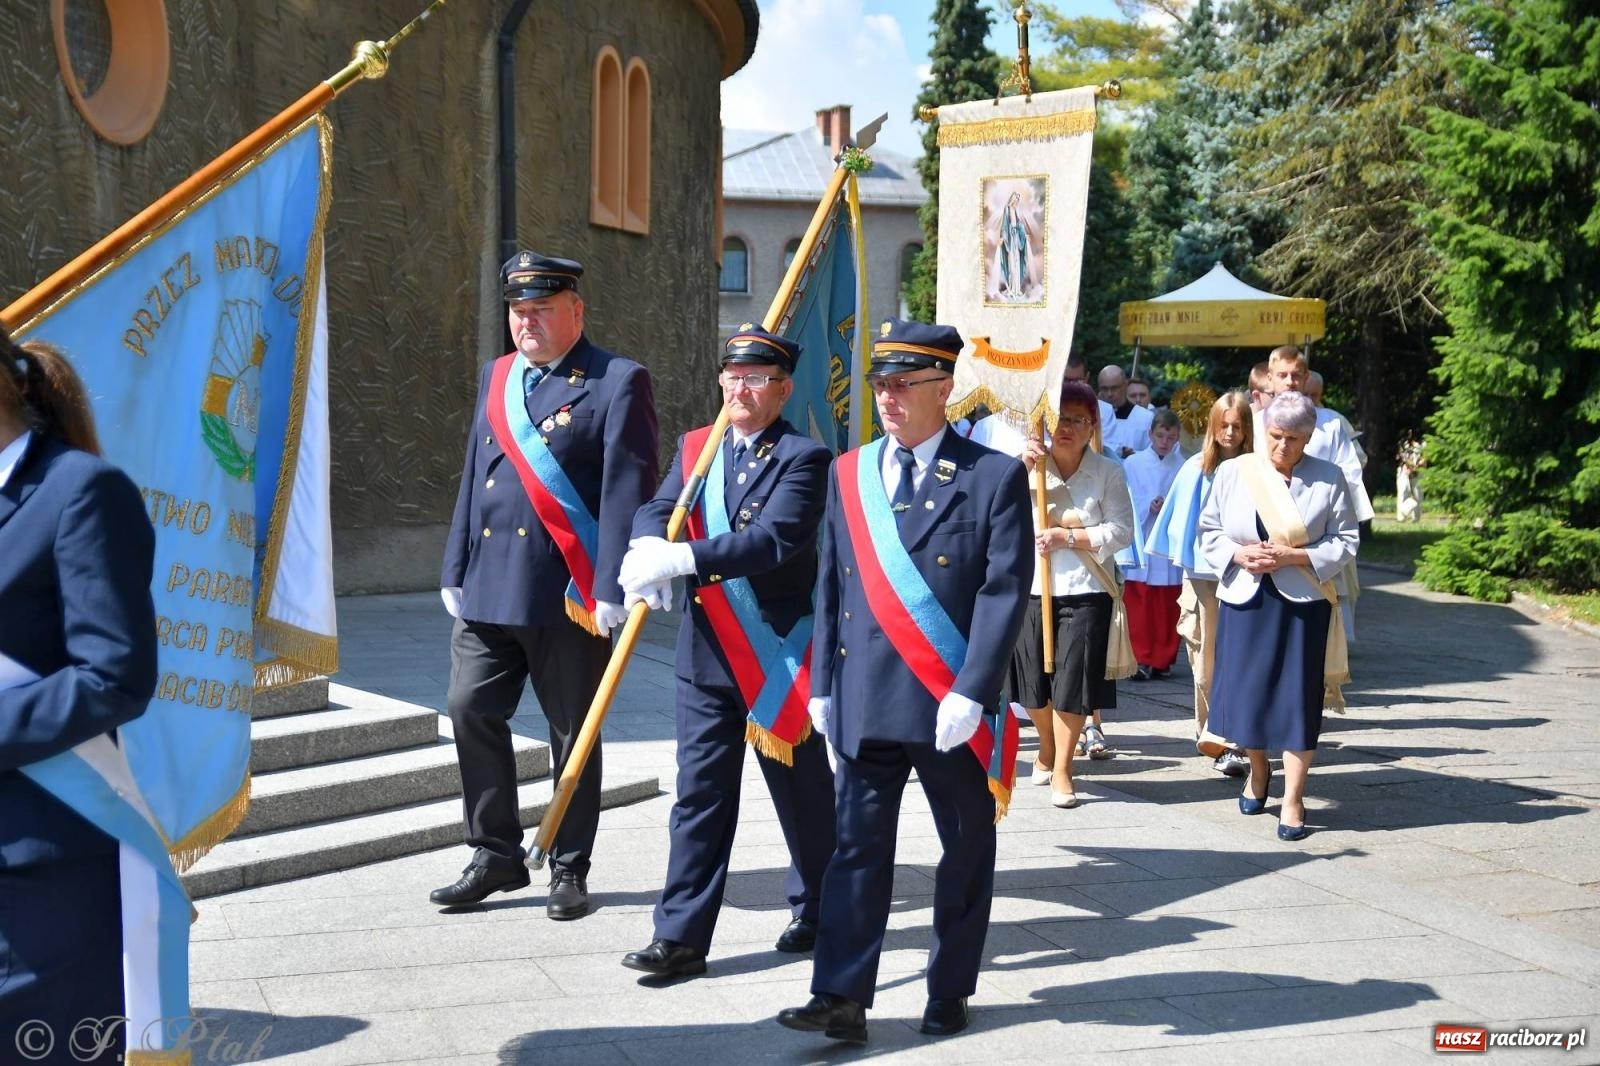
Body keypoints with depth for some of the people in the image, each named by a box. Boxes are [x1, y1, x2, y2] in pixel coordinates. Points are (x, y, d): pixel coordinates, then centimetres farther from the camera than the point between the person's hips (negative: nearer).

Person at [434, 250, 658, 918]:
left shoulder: (618, 383, -4)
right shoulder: (496, 377, 15)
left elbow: (627, 491, -10)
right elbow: (472, 479, 17)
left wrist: (612, 588, -15)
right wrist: (455, 573, 13)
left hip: (567, 593, -6)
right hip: (487, 588, 6)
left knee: (572, 732, 5)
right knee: (472, 711, 4)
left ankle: (570, 870, 18)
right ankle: (496, 856, 19)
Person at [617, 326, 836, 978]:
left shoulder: (803, 458, -9)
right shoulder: (695, 447, 11)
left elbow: (775, 540, -23)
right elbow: (656, 509, 2)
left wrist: (682, 557, -29)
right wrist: (647, 548, -22)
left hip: (778, 653, -4)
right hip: (706, 652, 4)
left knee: (801, 791, 11)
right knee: (699, 793, 4)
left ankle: (818, 913, 31)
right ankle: (681, 936, 8)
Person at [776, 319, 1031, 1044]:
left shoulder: (994, 476, -4)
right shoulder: (847, 474, 9)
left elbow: (1005, 591, -10)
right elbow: (831, 587, 11)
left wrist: (970, 693, -17)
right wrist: (823, 684, 6)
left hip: (954, 707, -3)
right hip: (865, 702, 3)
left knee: (966, 851, 10)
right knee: (858, 848, 2)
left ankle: (949, 994, 24)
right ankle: (841, 1000, 4)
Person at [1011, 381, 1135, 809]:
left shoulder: (1108, 472, -2)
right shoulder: (1030, 464, 2)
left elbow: (1121, 531, -8)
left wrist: (1066, 536, -16)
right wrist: (1023, 469, -20)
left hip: (1085, 592, -2)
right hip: (1030, 588, 2)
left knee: (1072, 685, -1)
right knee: (1034, 682, 12)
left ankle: (1061, 769, 14)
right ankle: (1047, 746, 40)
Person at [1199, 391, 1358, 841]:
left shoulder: (1329, 479, 0)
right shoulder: (1233, 472, 4)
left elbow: (1345, 542, -1)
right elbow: (1209, 532, 8)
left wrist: (1291, 556, -14)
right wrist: (1239, 555, -11)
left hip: (1304, 602, -2)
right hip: (1244, 598, 2)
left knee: (1299, 697, -1)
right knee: (1246, 690, 7)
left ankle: (1293, 799, 8)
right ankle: (1258, 768, 35)